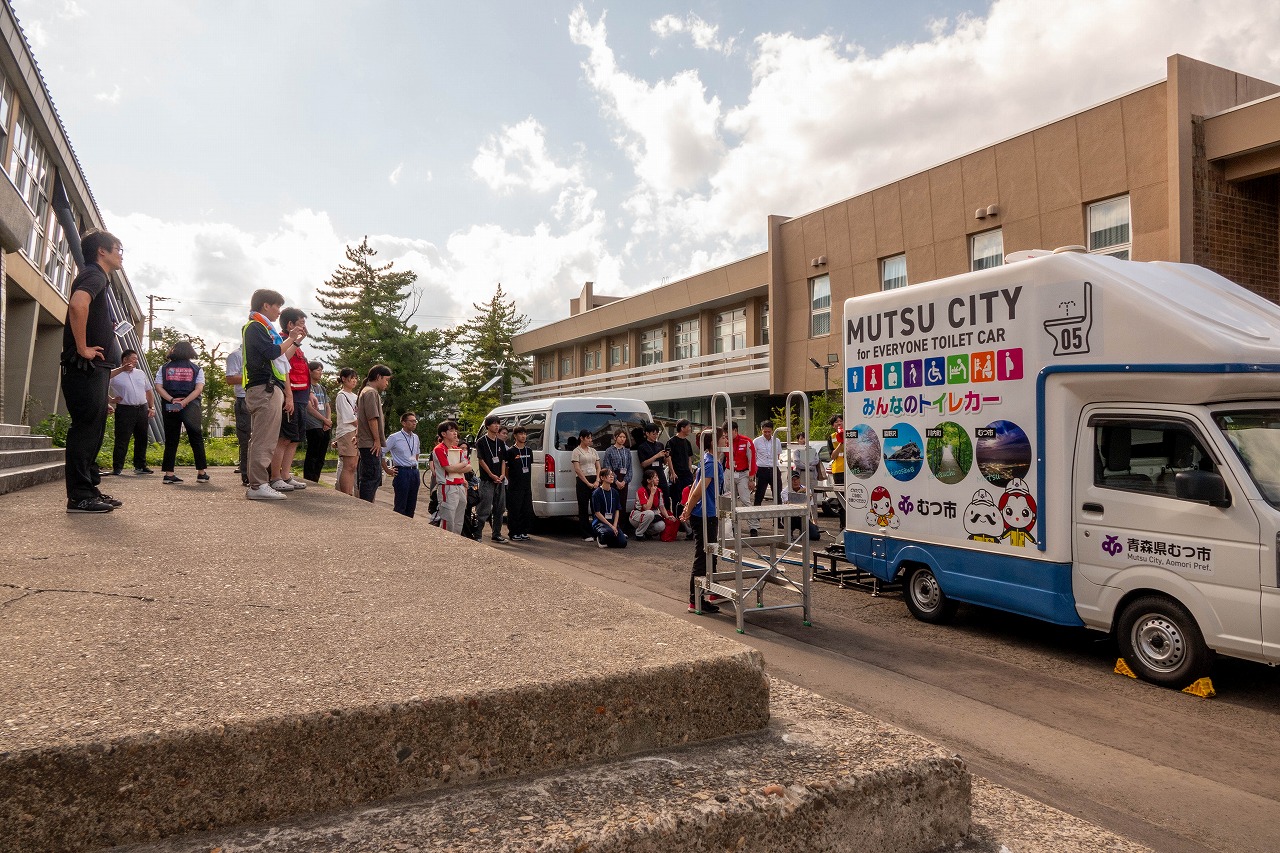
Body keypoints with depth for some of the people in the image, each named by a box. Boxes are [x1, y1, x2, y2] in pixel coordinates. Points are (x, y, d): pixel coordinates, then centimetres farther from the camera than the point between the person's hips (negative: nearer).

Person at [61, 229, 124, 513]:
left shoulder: (96, 277, 23)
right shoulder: (94, 275, -9)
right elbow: (77, 304, -31)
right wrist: (82, 348, -25)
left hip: (95, 369, 10)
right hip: (86, 368, -10)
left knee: (93, 430, 12)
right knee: (85, 429, -9)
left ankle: (90, 490, 18)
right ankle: (79, 497, -7)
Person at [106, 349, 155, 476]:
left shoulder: (140, 373, 16)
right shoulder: (115, 375, -1)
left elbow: (148, 392, 21)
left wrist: (152, 407, 13)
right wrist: (110, 401, -7)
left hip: (142, 409, 6)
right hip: (125, 410, -6)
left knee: (141, 439, 10)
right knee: (122, 440, -7)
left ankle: (140, 466, 20)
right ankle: (117, 468, -3)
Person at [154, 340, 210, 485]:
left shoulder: (165, 367, 7)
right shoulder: (196, 368, 3)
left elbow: (158, 387, -4)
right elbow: (199, 388, -10)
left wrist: (171, 400, -12)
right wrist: (185, 401, -15)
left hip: (169, 408, 2)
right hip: (190, 408, -2)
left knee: (170, 440, 6)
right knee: (196, 439, 6)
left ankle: (169, 473, 3)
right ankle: (202, 472, 7)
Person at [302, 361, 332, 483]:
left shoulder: (322, 388, 20)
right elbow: (309, 407, -10)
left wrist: (328, 421, 1)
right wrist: (325, 420, -7)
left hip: (325, 427, 7)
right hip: (313, 426, -7)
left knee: (321, 458, 8)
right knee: (312, 456, -8)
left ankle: (315, 482, 13)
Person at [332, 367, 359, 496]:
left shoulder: (354, 396, 21)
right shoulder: (341, 396, -4)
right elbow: (350, 418, -10)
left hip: (357, 433, 8)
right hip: (346, 433, -8)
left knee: (352, 467, 4)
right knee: (349, 466, -12)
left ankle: (350, 495, 4)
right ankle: (345, 498, -13)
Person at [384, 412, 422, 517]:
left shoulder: (415, 438, 12)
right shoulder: (395, 437, -7)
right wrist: (387, 469, -5)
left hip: (414, 472, 6)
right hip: (402, 472, -6)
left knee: (411, 505, 9)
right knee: (401, 506, -6)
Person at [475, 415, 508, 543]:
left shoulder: (500, 443, 15)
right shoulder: (481, 441, -3)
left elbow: (503, 460, 13)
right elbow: (481, 460, -8)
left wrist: (502, 475, -2)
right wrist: (492, 475, -13)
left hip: (500, 480, 6)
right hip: (486, 480, -6)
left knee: (499, 509, 9)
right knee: (485, 509, -9)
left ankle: (497, 534, 18)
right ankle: (477, 534, -3)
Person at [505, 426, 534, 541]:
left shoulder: (529, 451, 13)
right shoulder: (510, 451, -5)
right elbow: (505, 468, -1)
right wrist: (511, 479, 2)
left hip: (527, 486, 6)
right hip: (514, 487, -6)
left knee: (527, 511, 5)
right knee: (514, 511, -4)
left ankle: (524, 531, 15)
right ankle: (514, 533, 3)